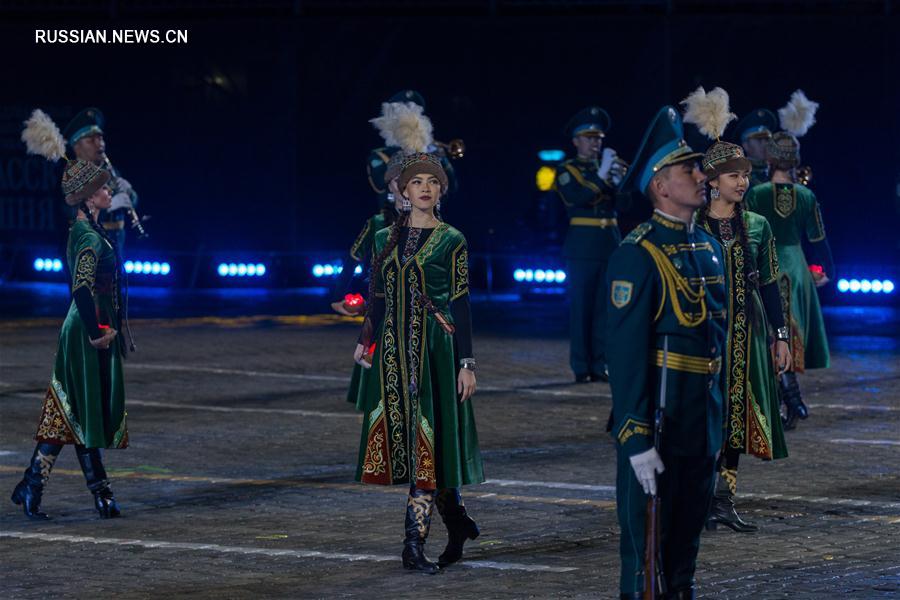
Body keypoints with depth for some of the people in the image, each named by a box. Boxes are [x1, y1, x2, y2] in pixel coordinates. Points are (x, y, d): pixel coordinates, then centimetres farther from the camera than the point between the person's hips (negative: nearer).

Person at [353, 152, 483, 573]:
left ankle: (415, 542, -11)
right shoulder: (385, 239, 10)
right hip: (393, 349, 4)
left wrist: (467, 363, -6)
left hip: (434, 348, -4)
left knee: (425, 442, -10)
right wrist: (366, 343, 3)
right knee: (401, 440, 5)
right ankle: (457, 522, 22)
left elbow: (460, 304, -2)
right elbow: (377, 298, 13)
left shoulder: (451, 242, 0)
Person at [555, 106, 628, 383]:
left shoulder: (609, 168, 15)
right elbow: (577, 197, -17)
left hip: (610, 243, 4)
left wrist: (619, 181, -15)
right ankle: (581, 367, -2)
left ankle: (600, 365, 7)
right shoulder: (567, 169, 3)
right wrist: (602, 175, -22)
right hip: (582, 244, -4)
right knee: (581, 307, -4)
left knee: (604, 307, 4)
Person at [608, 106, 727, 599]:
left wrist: (720, 416, 16)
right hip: (657, 426, -8)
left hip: (703, 424, 8)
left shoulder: (708, 247, 11)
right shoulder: (637, 256, -14)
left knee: (688, 536, 16)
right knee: (645, 540, 0)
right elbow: (626, 353, -18)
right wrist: (636, 440, -21)